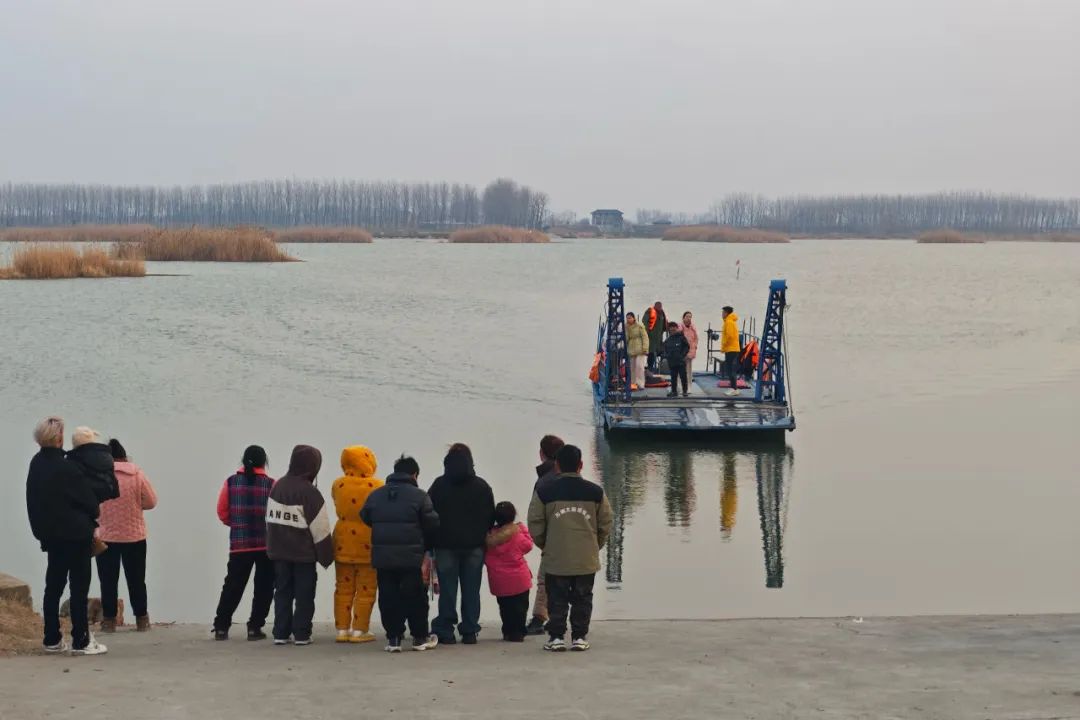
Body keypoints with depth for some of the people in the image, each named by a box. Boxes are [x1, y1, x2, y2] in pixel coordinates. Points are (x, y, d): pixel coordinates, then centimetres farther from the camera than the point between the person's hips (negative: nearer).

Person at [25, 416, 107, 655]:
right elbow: (88, 499, -13)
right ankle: (81, 641, 1)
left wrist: (42, 530, 15)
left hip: (50, 534, 7)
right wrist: (92, 519, 6)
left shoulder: (36, 465, 4)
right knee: (79, 586, -1)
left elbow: (33, 501, 11)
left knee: (53, 586, 13)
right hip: (75, 534, -7)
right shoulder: (65, 467, -19)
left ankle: (52, 640, 17)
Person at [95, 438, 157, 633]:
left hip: (106, 536, -1)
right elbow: (151, 501, -1)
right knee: (136, 579, 11)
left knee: (108, 580, 7)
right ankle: (142, 619, 14)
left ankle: (109, 620, 7)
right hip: (134, 535, 1)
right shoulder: (136, 473, -4)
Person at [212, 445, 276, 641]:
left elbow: (222, 512, 3)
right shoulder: (270, 484, -7)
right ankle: (255, 627, 4)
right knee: (264, 587, 8)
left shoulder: (231, 482, 0)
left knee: (233, 585, 10)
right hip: (267, 543, -2)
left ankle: (221, 627, 9)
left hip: (239, 543, 2)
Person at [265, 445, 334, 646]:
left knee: (282, 592, 11)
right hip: (304, 553, -6)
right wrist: (326, 556, -3)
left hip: (279, 551, 6)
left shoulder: (277, 486, 4)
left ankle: (280, 633, 9)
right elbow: (320, 528, -13)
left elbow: (270, 520, 11)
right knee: (304, 594, 2)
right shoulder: (309, 492, -16)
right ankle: (301, 634, 0)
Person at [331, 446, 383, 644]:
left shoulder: (338, 485, -3)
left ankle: (342, 629, 12)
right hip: (368, 545, -3)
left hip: (343, 543, 3)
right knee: (365, 589, 5)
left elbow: (339, 508, 5)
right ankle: (359, 631, 3)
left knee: (344, 588, 12)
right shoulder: (377, 486, -11)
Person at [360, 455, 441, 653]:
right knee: (415, 597, 7)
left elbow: (365, 518, 13)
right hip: (411, 557, -3)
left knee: (388, 597, 7)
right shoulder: (419, 496, -7)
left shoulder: (375, 495, 6)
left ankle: (393, 638, 5)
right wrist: (426, 545, 12)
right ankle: (420, 638, 13)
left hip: (382, 556, 3)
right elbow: (432, 524, -7)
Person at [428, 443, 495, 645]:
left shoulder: (439, 485, -2)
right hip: (474, 546, 1)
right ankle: (469, 631, 4)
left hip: (446, 545, -1)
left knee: (447, 590, 2)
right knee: (471, 590, 5)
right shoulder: (481, 486, 2)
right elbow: (490, 516, 5)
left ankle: (445, 631, 1)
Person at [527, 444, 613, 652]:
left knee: (557, 600, 8)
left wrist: (545, 546, 17)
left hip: (556, 559, -1)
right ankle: (580, 637, 11)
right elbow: (605, 525, 5)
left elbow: (535, 526, 0)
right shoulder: (595, 492, 0)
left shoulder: (544, 491, -4)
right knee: (582, 600, 11)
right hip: (587, 560, 1)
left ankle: (556, 637, 8)